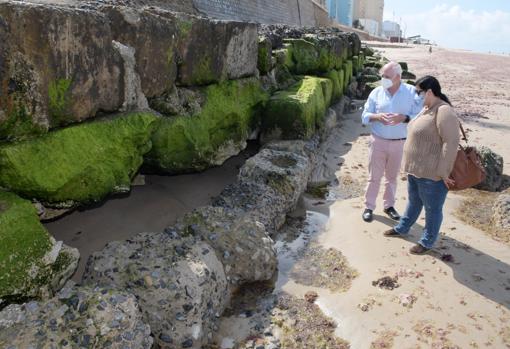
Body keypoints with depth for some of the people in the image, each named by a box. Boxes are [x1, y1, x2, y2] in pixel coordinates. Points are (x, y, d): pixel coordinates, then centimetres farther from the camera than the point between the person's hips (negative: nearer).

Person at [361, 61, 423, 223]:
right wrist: (378, 116, -21)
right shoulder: (377, 92, -2)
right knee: (374, 176, 6)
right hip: (378, 141, 0)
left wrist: (404, 118, -26)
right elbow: (365, 116, -1)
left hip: (399, 143, 0)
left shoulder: (412, 92, -5)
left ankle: (389, 205, 30)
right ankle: (369, 207, 18)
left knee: (392, 176, 15)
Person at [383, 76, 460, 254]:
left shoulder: (444, 111, -22)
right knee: (413, 201, 25)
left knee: (432, 209, 9)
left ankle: (427, 241, 24)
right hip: (416, 168, 10)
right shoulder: (427, 108, 10)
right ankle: (402, 228, 42)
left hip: (432, 173, -9)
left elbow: (451, 142, -25)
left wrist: (444, 172, -23)